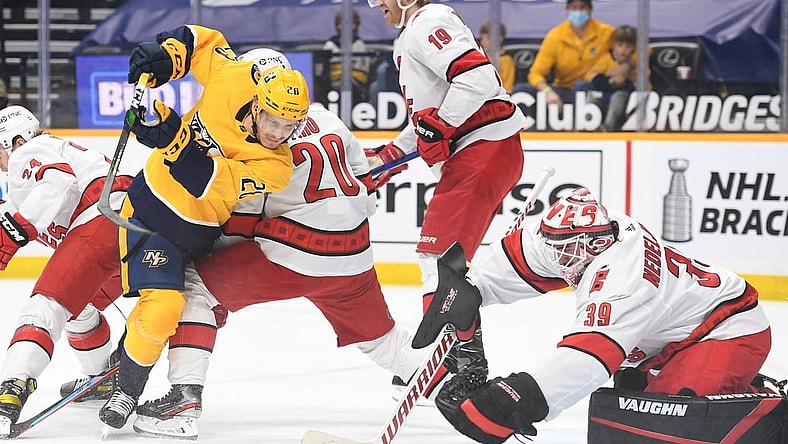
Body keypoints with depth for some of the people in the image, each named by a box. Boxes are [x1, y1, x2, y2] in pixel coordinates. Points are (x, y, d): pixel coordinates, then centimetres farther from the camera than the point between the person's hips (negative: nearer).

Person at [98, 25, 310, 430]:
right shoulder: (232, 79, -19)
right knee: (161, 307, -16)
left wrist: (172, 137, -43)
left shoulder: (277, 167, -20)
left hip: (202, 231, 3)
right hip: (153, 204, -3)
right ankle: (126, 390, 1)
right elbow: (201, 39, 0)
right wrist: (161, 55, -17)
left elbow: (208, 181, -33)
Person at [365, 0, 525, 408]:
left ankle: (466, 367, -15)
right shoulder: (409, 39, 23)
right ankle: (459, 357, 28)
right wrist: (386, 158, 23)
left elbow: (477, 76, -25)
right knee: (438, 251, 19)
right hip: (469, 152, 11)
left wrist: (437, 128, -22)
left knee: (440, 252, -14)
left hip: (485, 147, -11)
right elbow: (426, 117, 29)